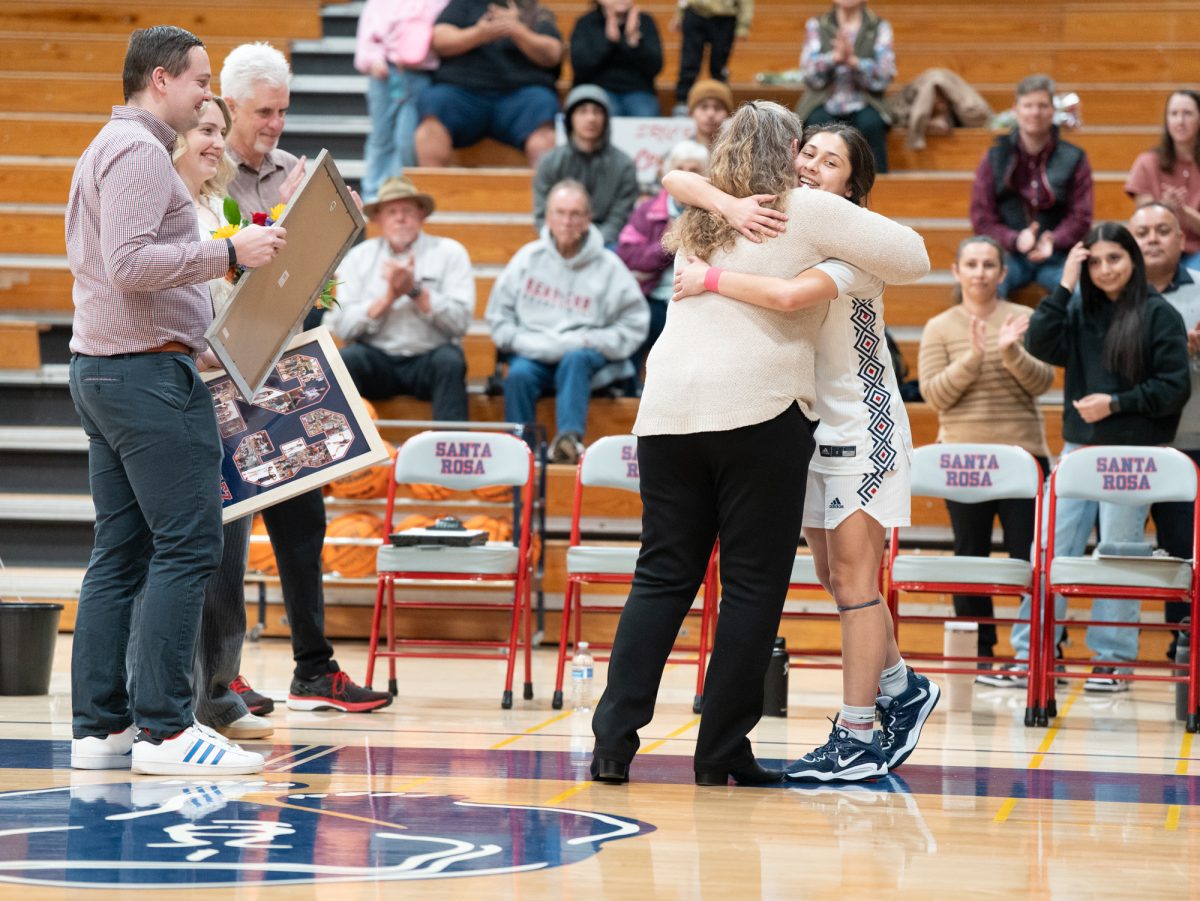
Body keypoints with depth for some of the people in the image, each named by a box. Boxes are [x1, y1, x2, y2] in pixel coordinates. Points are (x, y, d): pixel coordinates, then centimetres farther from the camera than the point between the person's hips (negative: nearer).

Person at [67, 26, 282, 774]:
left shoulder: (110, 148, 20)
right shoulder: (140, 151, -13)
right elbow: (130, 263, -24)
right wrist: (228, 252, -21)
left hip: (103, 370, 11)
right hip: (150, 370, -11)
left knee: (121, 550, 9)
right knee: (187, 545, -9)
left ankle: (100, 725, 8)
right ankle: (164, 727, -11)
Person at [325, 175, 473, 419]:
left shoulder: (449, 253, 4)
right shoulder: (358, 257, 8)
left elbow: (460, 321, -8)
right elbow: (341, 326, -3)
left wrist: (415, 290, -16)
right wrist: (389, 297, -13)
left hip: (429, 360, -1)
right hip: (377, 359, 1)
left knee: (449, 361, -32)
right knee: (346, 360, -28)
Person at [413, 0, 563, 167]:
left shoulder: (540, 15, 20)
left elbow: (552, 55, 3)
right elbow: (439, 41, 7)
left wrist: (517, 31, -13)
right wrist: (479, 34, -10)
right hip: (463, 89, 1)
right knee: (434, 103, -31)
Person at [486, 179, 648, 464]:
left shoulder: (608, 266, 5)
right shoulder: (528, 258, 11)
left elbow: (634, 326, 2)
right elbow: (499, 316, 11)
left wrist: (588, 341, -11)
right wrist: (528, 343, -6)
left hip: (588, 356, -2)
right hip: (534, 355, 2)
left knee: (575, 360, -36)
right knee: (519, 375, -31)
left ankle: (570, 437, -54)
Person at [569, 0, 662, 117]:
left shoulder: (645, 21, 8)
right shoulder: (585, 23, 4)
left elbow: (655, 68, -3)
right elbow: (580, 68, -10)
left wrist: (634, 39, -17)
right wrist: (609, 39, -17)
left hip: (637, 90, 2)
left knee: (646, 115, -30)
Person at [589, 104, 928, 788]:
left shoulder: (699, 216, 18)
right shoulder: (810, 210, 3)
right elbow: (914, 258, 4)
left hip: (668, 410, 5)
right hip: (758, 410, -5)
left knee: (664, 576, 8)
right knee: (754, 585, 1)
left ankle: (614, 739, -1)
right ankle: (722, 753, 1)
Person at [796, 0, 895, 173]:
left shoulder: (879, 27, 9)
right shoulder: (815, 26, 11)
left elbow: (884, 77, -3)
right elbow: (811, 75, -1)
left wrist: (853, 60, -19)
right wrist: (835, 57, -20)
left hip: (862, 105, 0)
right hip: (825, 104, 0)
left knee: (870, 124, -32)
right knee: (819, 124, -33)